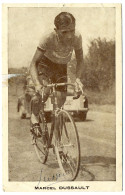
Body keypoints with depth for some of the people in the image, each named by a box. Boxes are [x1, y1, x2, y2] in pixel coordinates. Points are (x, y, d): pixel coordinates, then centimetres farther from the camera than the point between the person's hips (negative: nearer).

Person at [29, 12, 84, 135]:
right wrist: (37, 83, -48)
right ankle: (34, 116, 1)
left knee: (61, 98, -6)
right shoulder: (48, 39, -35)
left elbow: (80, 60, -15)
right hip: (45, 63, -3)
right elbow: (33, 63, -32)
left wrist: (78, 78, -32)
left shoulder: (77, 37, -28)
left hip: (61, 67, 3)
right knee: (43, 91, -30)